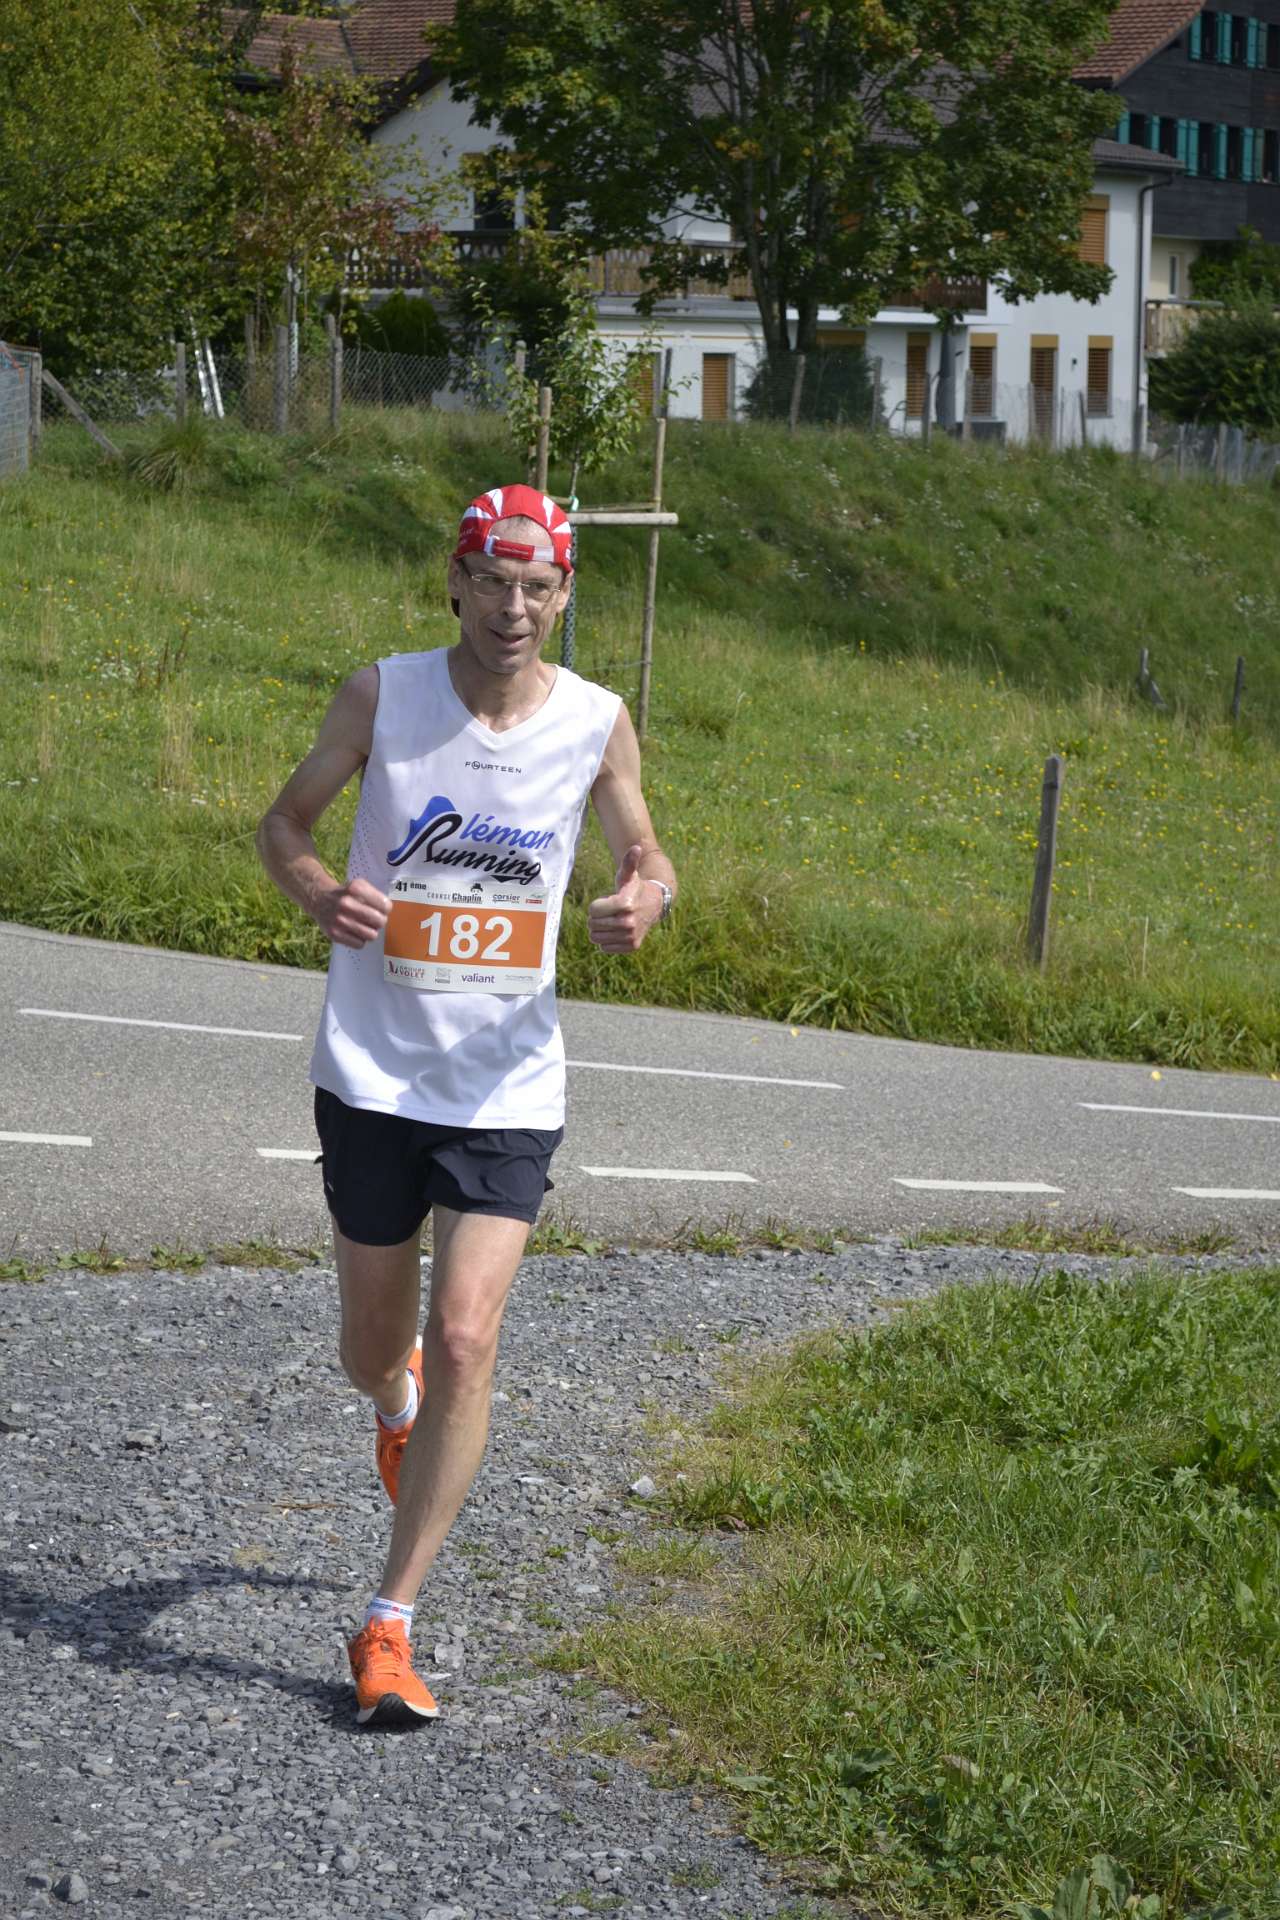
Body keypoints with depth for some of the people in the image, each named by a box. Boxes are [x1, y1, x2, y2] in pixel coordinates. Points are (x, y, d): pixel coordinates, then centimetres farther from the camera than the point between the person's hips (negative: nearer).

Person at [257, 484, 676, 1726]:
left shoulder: (597, 723, -3)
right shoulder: (384, 694, -5)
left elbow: (645, 852, 11)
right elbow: (285, 820, 5)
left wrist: (645, 899, -14)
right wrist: (316, 889, -18)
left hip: (508, 1087, 0)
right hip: (372, 1073, 0)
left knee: (464, 1342, -14)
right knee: (373, 1353, 11)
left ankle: (389, 1623, -4)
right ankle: (396, 1402, 52)